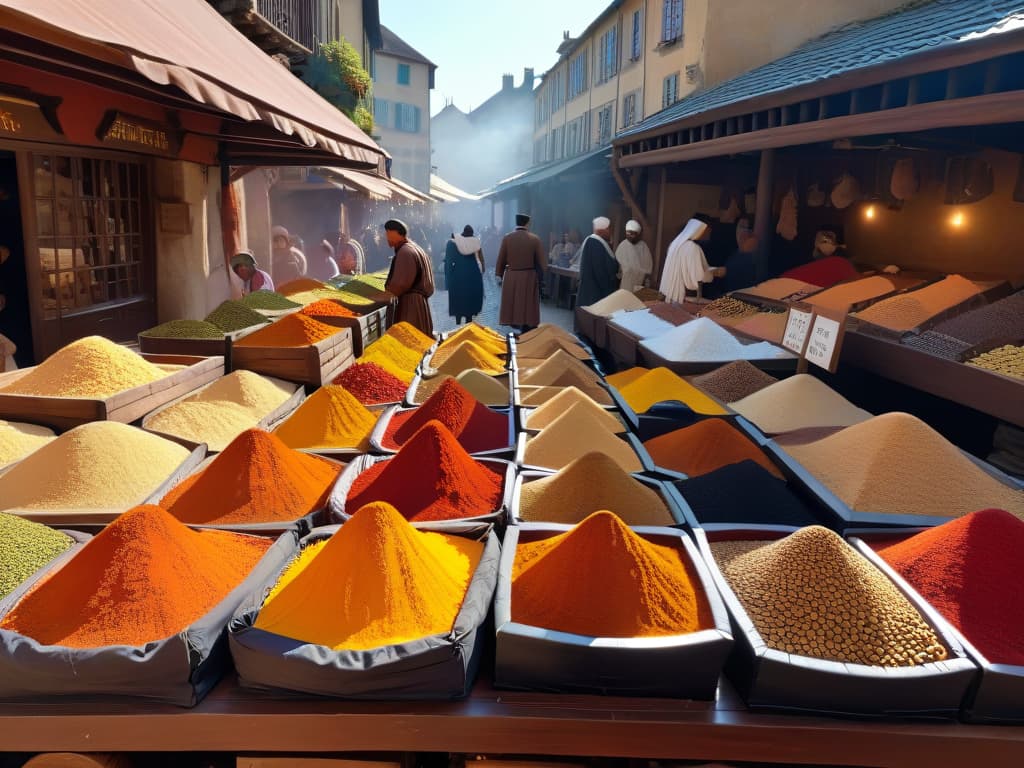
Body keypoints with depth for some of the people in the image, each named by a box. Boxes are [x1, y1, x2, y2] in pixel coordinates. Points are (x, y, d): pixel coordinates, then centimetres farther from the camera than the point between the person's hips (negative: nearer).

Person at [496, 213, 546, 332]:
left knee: (512, 306, 9)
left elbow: (501, 260, 1)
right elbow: (543, 264, -5)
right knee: (528, 309, 4)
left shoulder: (507, 238, -4)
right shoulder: (535, 239, -6)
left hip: (510, 278, 1)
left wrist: (500, 275, 14)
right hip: (529, 278, -1)